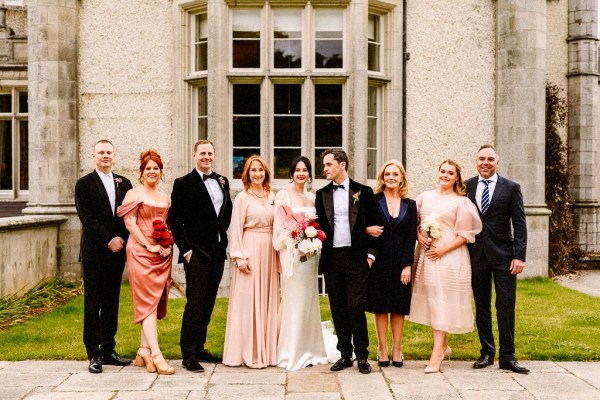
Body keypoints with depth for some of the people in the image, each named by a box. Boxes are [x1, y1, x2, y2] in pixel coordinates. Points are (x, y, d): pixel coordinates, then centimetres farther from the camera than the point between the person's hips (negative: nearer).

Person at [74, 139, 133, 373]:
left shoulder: (124, 183, 12)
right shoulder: (84, 184, 0)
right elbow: (87, 219, -9)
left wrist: (121, 239, -6)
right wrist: (109, 241, -13)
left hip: (117, 251, 4)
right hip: (94, 253, -4)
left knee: (112, 303, 9)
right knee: (93, 304, 0)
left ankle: (108, 350, 17)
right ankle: (93, 354, 6)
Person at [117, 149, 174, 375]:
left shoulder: (165, 198, 17)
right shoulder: (134, 194, -1)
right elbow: (129, 223, -9)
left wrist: (168, 246, 0)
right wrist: (148, 246, -15)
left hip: (163, 255, 6)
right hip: (141, 253, -6)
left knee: (155, 303, 7)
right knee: (147, 302, -9)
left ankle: (143, 352, 16)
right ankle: (156, 355, -12)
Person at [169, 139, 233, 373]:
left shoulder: (222, 182, 13)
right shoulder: (183, 184, -4)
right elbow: (175, 219, -7)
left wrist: (223, 236, 10)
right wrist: (185, 249, -12)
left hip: (217, 252, 6)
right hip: (196, 253, -6)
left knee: (208, 303, 12)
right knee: (195, 303, -6)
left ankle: (199, 348, 23)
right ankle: (189, 355, 1)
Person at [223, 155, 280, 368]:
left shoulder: (272, 197, 11)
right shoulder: (242, 198, -3)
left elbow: (277, 226, 13)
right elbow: (236, 230, -6)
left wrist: (278, 256, 6)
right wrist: (240, 257, -12)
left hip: (269, 252, 5)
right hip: (250, 251, -5)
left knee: (268, 300, 9)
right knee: (248, 301, -2)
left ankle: (266, 350, 18)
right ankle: (250, 353, 5)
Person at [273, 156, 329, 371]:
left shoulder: (312, 197, 14)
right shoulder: (283, 195, -2)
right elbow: (279, 226, -6)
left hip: (310, 253, 6)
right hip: (292, 252, -5)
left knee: (309, 300, 9)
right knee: (293, 300, -4)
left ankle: (308, 350, 18)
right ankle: (291, 353, 5)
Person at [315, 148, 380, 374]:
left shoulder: (363, 191, 3)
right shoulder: (322, 194, 11)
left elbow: (372, 225, 3)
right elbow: (319, 225, 11)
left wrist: (371, 254, -4)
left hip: (356, 257, -3)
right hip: (331, 259, 3)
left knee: (356, 307, -5)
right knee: (338, 309, 7)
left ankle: (362, 356, 6)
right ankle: (345, 355, 17)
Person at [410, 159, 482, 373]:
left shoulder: (461, 202, -1)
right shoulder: (425, 197, 11)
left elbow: (465, 235, -5)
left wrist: (443, 250, -14)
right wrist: (419, 236, -5)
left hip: (450, 256, -4)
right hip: (426, 254, 4)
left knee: (442, 301, -6)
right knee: (432, 300, 9)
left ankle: (437, 352, -3)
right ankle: (443, 346, 24)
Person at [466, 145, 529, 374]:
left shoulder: (511, 188, 2)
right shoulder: (466, 187, 7)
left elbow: (519, 224, -1)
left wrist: (519, 256, -9)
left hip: (503, 255, -2)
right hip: (477, 255, 2)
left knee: (506, 306, -1)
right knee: (481, 307, 9)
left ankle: (507, 356, 7)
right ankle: (487, 352, 19)